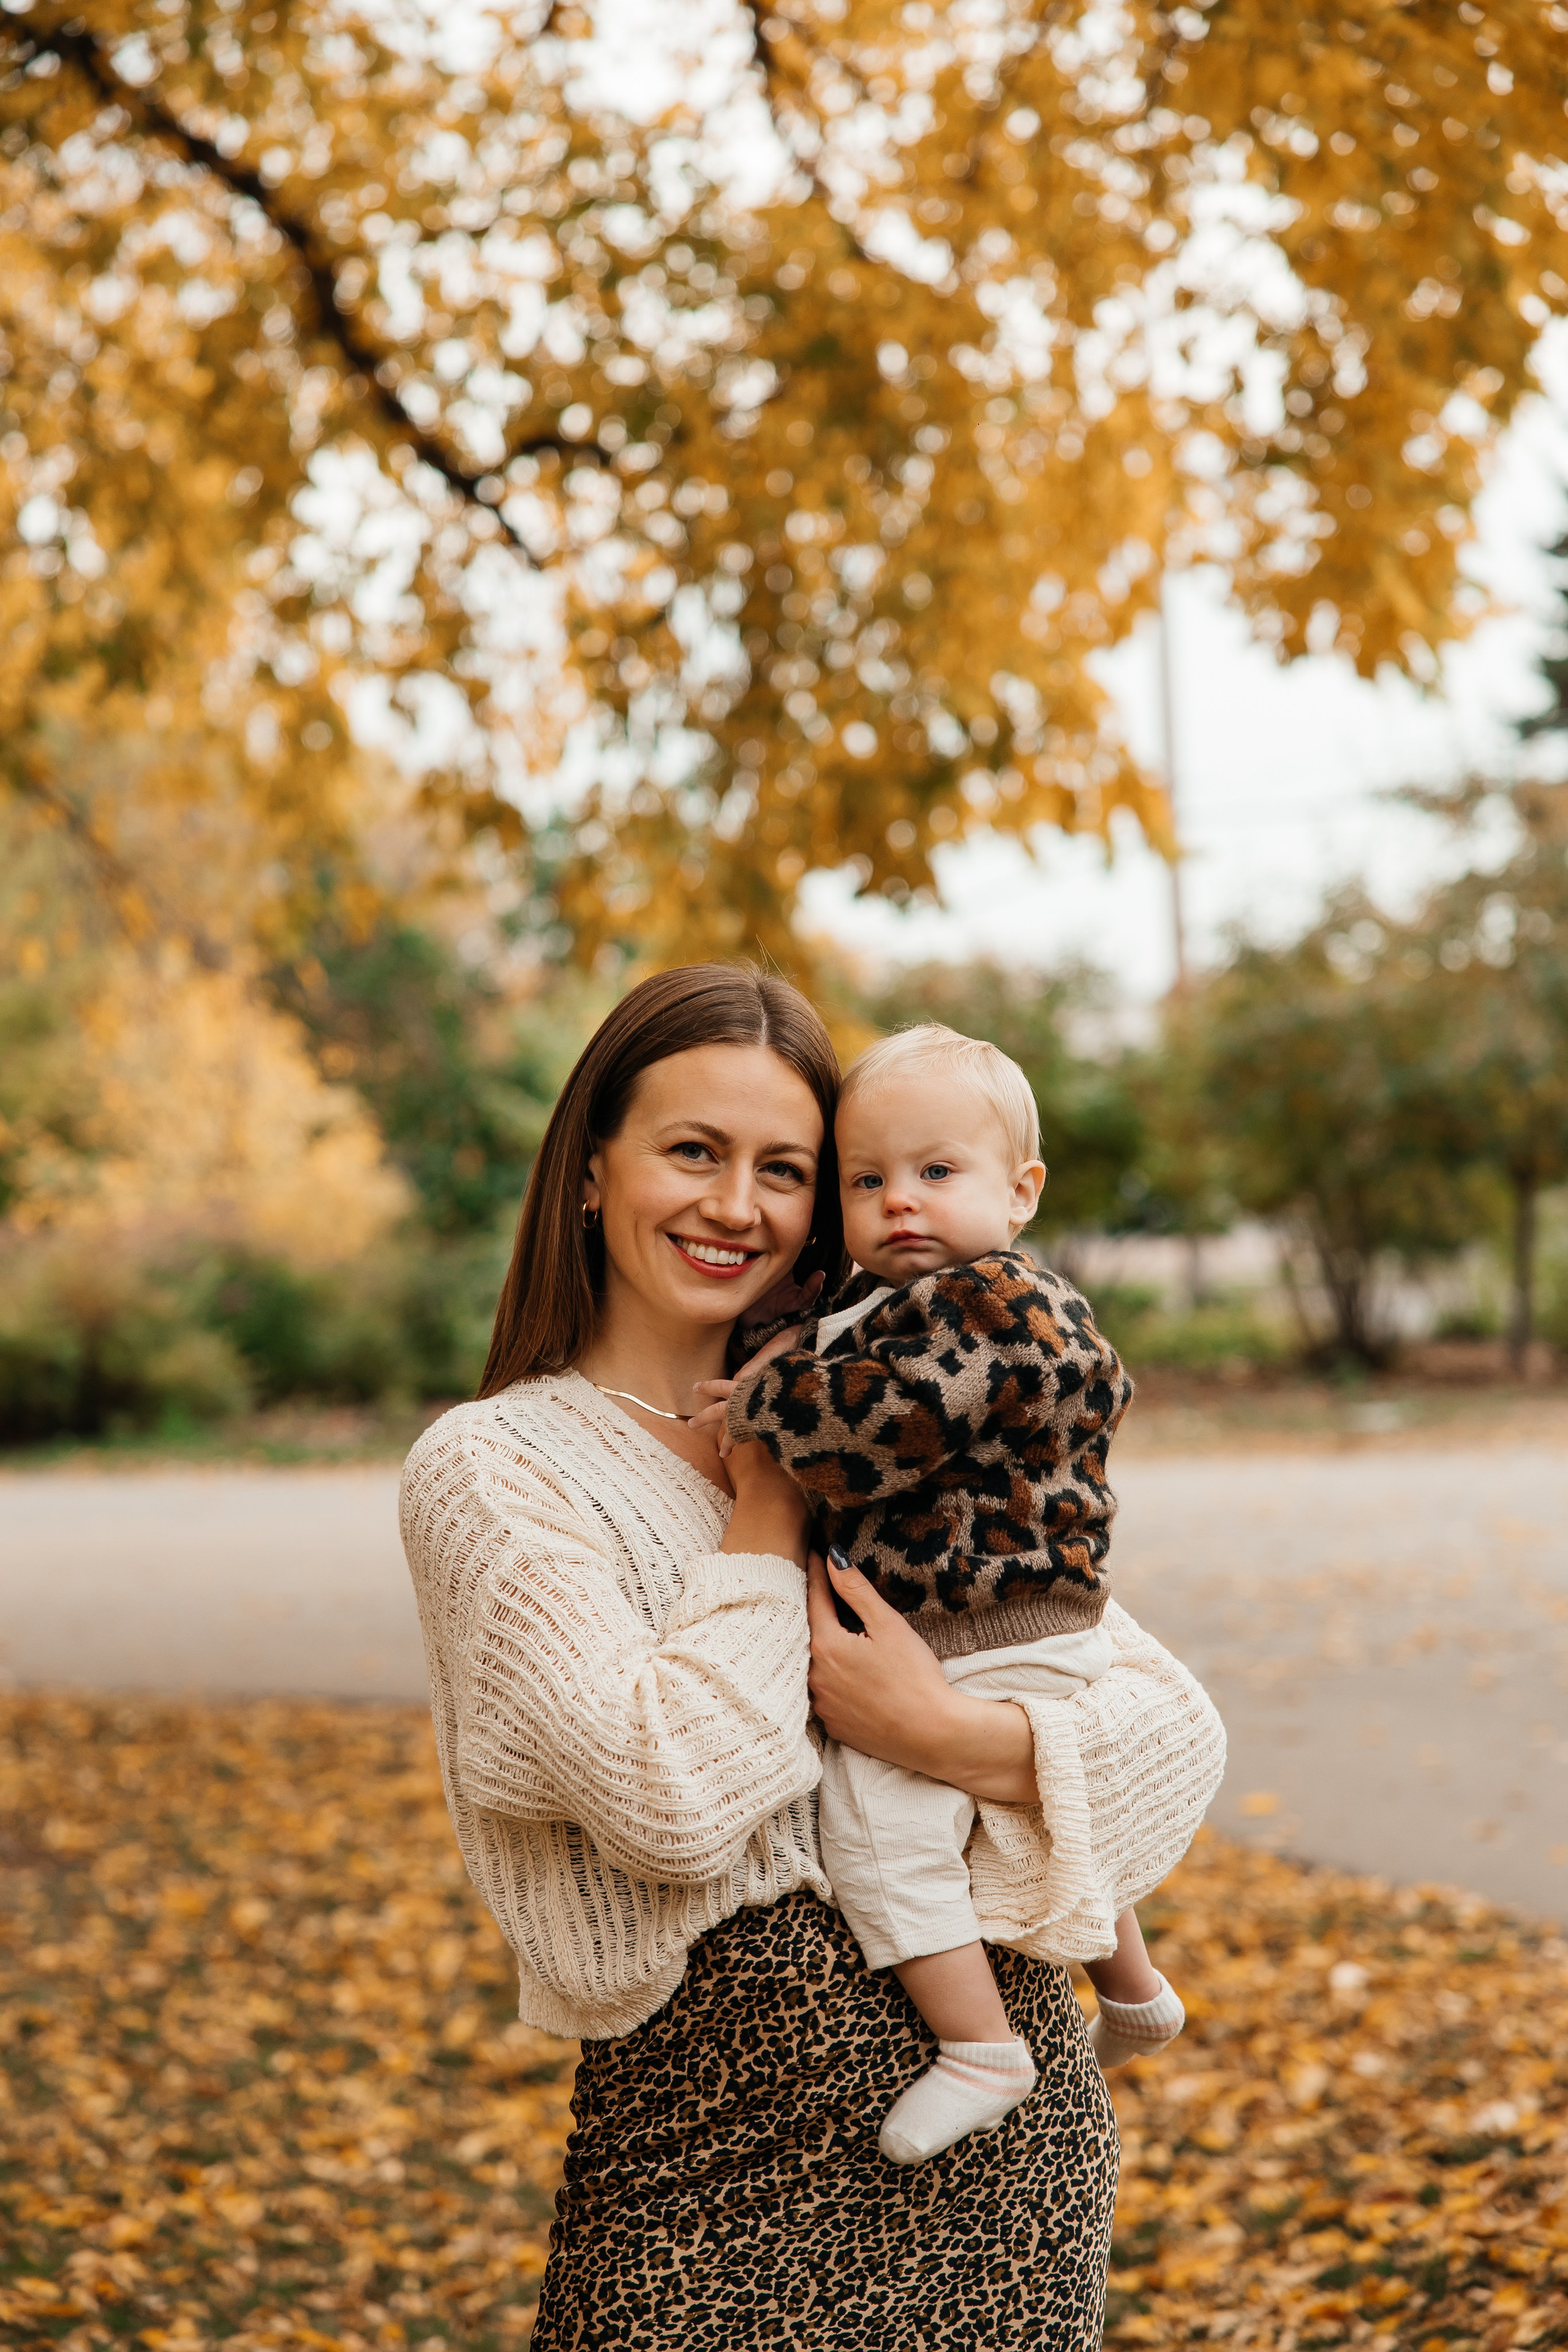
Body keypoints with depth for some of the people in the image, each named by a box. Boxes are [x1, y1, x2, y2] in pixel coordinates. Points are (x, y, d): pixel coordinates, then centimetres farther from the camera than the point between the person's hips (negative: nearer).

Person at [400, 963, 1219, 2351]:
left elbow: (1171, 1707, 4)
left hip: (1012, 2099, 4)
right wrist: (767, 1502, -9)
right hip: (725, 2123, -4)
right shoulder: (493, 1468, -6)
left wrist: (962, 1742, -15)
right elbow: (673, 1796, -21)